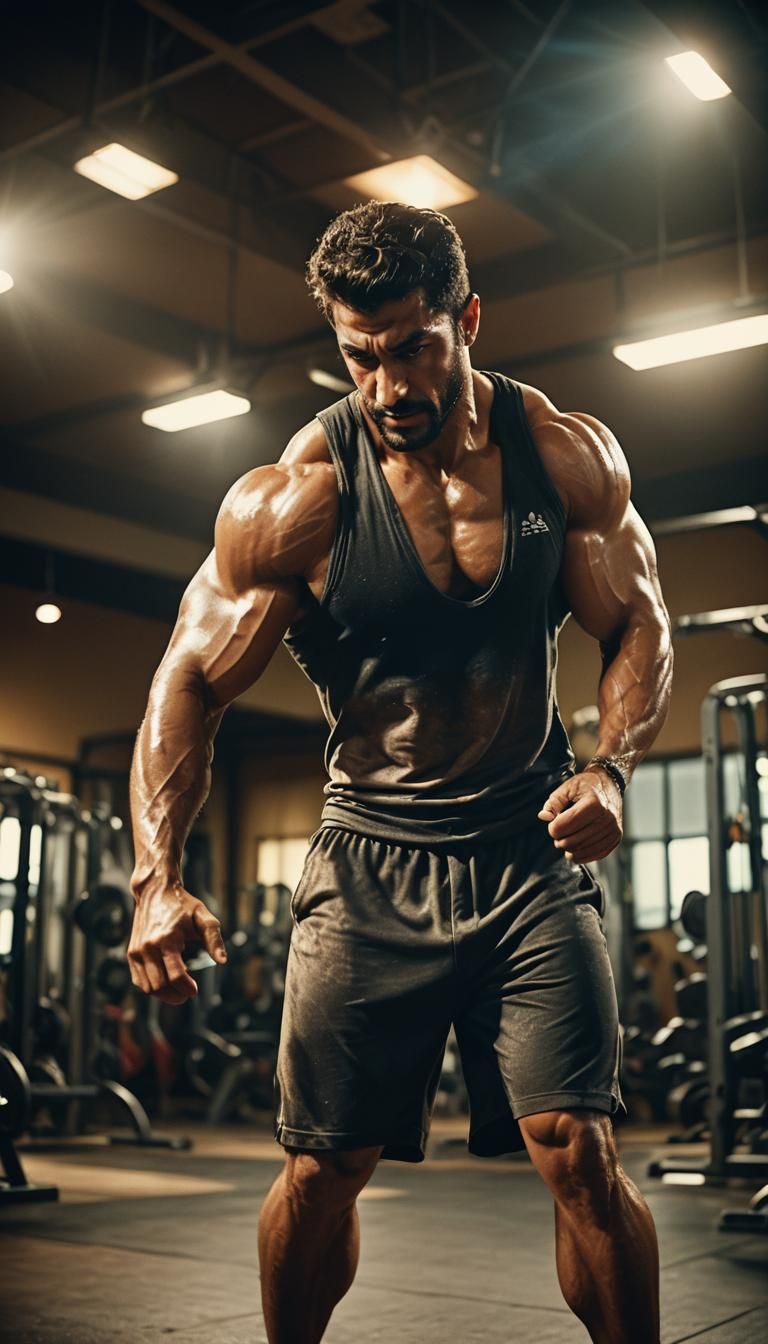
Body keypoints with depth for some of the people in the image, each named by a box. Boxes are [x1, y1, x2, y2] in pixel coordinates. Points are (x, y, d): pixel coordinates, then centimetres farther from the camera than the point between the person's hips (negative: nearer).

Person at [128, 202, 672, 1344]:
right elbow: (190, 686, -6)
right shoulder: (294, 499, -9)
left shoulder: (570, 456, -2)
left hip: (532, 854, 1)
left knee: (579, 1152, -8)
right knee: (321, 1167, 4)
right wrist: (157, 881, -18)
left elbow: (640, 628, 6)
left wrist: (611, 771, -13)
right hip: (371, 863, 0)